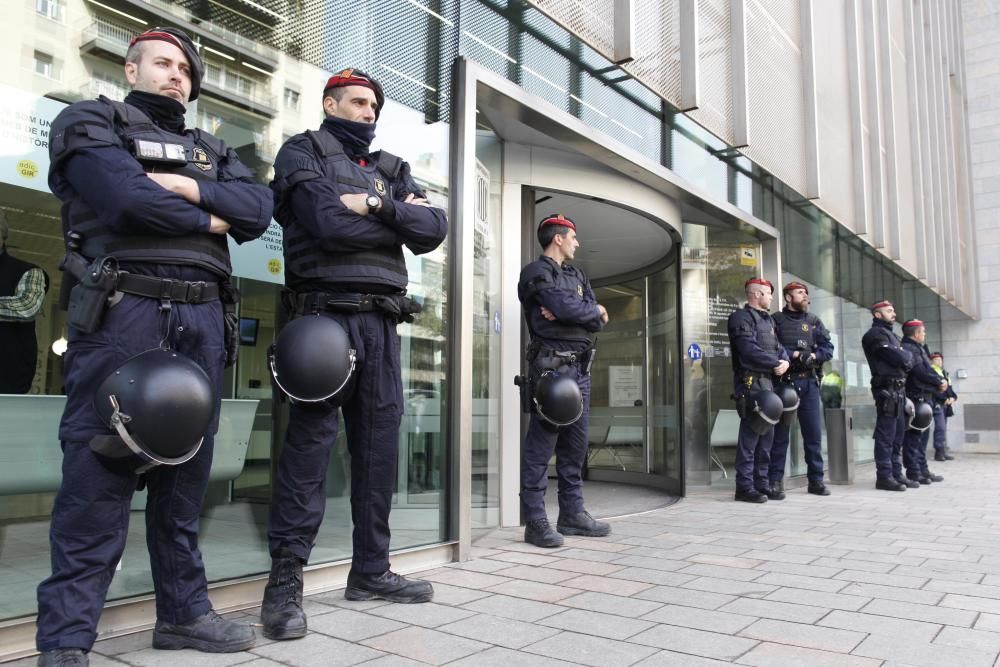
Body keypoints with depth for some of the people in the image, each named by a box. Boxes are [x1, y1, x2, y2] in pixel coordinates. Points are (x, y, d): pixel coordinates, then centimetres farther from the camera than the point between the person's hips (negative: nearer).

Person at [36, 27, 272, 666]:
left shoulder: (213, 151, 25)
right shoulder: (92, 121, 10)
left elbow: (259, 208, 7)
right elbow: (127, 199, -11)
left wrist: (189, 188, -7)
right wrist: (207, 220, 1)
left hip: (202, 319, 5)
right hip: (122, 308, -5)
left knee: (186, 470, 8)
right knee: (99, 473, -6)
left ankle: (183, 612, 18)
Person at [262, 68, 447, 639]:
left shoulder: (392, 170, 23)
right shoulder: (304, 152, 7)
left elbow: (434, 229, 6)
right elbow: (327, 223, -13)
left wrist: (378, 206, -7)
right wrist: (400, 219, 0)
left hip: (383, 321, 6)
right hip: (327, 314, -6)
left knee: (380, 446, 8)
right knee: (310, 442, -6)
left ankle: (371, 570, 19)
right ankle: (286, 581, 2)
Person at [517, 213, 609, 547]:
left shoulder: (577, 275, 22)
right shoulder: (536, 272, -2)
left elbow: (598, 321, 10)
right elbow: (565, 306, -18)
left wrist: (569, 314, -9)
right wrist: (595, 310, 1)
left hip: (580, 367, 8)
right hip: (550, 365, -8)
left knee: (575, 445, 11)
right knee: (540, 446, -7)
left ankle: (572, 513, 19)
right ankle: (536, 521, -3)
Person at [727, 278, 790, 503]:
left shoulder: (768, 320, 24)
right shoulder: (742, 317, -6)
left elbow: (778, 347, 17)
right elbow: (749, 350, -17)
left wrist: (785, 361, -5)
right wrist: (775, 364, -9)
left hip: (768, 382, 9)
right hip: (751, 382, -9)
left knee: (767, 435, 11)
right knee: (750, 435, -9)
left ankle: (762, 484, 18)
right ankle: (745, 487, -4)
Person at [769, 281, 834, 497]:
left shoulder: (814, 321, 15)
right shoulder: (777, 320, 2)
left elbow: (828, 348, 6)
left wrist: (812, 355, -12)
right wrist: (794, 354, -15)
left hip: (809, 382, 4)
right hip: (784, 381, -4)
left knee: (814, 433, 6)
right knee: (780, 434, 0)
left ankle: (816, 480, 15)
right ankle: (776, 481, 5)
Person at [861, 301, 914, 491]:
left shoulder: (891, 334, 24)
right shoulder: (875, 334, -6)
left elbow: (907, 361, 18)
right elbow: (897, 357, -16)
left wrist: (904, 358, -2)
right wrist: (906, 357, 4)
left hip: (898, 389, 10)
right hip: (887, 389, -10)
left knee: (897, 435, 12)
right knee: (886, 436, -9)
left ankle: (896, 473, 19)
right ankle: (884, 476, -7)